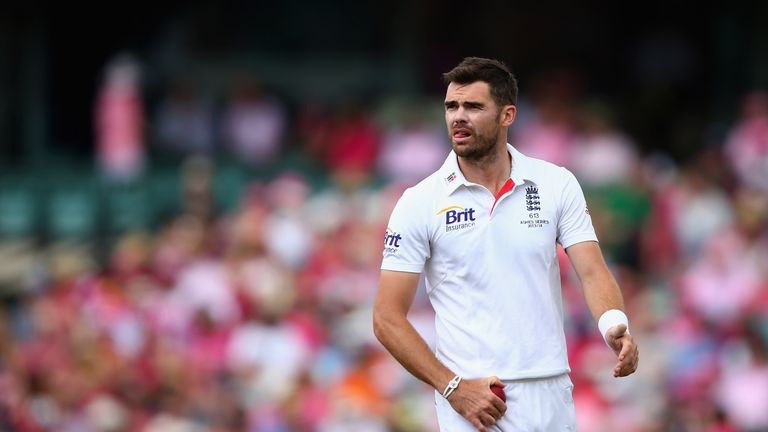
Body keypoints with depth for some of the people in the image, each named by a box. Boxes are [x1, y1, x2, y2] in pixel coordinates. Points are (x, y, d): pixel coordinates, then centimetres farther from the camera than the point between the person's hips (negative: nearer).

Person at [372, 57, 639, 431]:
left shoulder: (558, 185, 4)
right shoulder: (420, 203, -2)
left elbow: (592, 272, -2)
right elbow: (387, 319, -3)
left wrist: (614, 325, -24)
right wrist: (453, 387, -13)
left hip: (551, 397, 2)